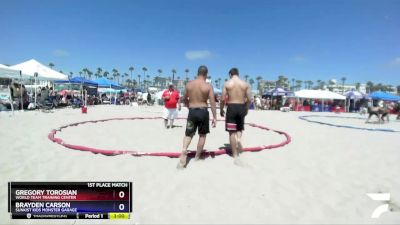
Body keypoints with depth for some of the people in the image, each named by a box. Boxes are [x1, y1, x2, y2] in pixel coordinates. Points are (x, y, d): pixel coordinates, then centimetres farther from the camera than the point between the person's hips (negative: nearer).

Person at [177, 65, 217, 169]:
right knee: (202, 135, 14)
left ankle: (184, 150, -11)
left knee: (188, 134, 15)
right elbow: (212, 103, -9)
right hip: (203, 112, -2)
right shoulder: (208, 86, -7)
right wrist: (214, 117, -3)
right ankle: (197, 157, 22)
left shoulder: (189, 84, 1)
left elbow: (185, 99, 11)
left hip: (192, 111, 2)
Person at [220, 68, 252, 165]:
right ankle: (239, 139, -6)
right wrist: (246, 109, 17)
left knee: (232, 132, 4)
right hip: (241, 107, 3)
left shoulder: (227, 83, -2)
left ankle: (236, 156, 8)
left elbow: (223, 99, -5)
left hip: (231, 107, -2)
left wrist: (221, 109, 9)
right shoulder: (245, 84, 4)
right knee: (239, 128, 25)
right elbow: (249, 99, 2)